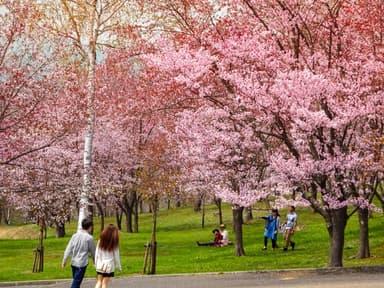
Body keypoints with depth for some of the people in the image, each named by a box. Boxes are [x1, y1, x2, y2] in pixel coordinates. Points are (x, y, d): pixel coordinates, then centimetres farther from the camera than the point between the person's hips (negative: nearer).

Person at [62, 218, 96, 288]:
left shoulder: (75, 235, 5)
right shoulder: (89, 238, -8)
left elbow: (68, 249, 2)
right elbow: (92, 251, 3)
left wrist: (64, 260, 5)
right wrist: (95, 261, 20)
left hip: (73, 262, 5)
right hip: (82, 264, -5)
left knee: (76, 282, 18)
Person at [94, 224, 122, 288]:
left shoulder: (100, 240, 1)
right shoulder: (114, 243, -9)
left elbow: (97, 253, 4)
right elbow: (116, 256, -4)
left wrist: (96, 263, 14)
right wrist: (119, 266, 7)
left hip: (100, 265, 3)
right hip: (109, 266, -3)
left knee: (99, 282, 16)